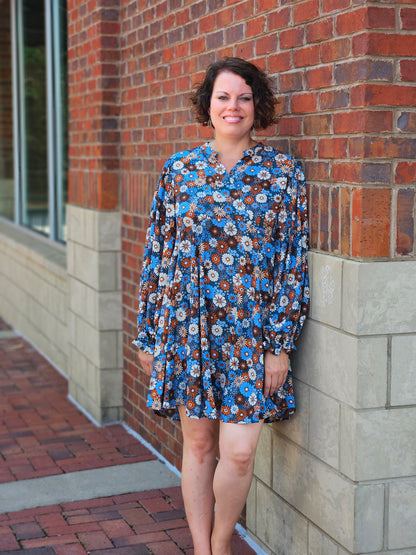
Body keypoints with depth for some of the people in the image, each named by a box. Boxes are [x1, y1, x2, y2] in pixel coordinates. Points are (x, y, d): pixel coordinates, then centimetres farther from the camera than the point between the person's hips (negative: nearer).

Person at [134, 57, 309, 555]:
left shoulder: (283, 174, 0)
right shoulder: (179, 170, 5)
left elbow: (293, 260, -1)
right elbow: (156, 253, 8)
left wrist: (280, 344, -6)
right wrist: (147, 334, 7)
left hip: (250, 333, -1)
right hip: (187, 328, 2)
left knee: (238, 453, -5)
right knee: (198, 445, 9)